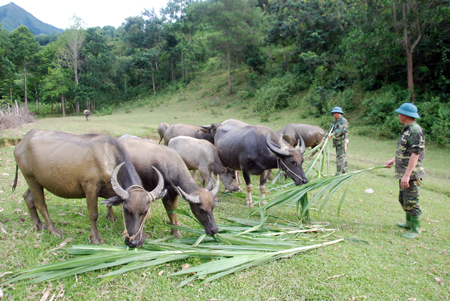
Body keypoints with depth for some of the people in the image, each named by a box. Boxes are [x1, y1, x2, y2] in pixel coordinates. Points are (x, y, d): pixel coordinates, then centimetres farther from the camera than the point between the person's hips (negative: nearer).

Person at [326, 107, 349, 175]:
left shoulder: (343, 121, -10)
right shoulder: (335, 122, 18)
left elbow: (340, 130, -25)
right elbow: (330, 130, 15)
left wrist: (332, 135, -36)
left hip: (342, 142, -9)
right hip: (337, 143, 9)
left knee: (340, 157, -12)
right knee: (343, 157, 14)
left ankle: (339, 174, -12)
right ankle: (345, 172, 21)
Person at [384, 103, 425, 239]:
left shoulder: (415, 131, -19)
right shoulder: (407, 129, 13)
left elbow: (415, 154, -25)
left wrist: (407, 175, -27)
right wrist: (393, 160, 25)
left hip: (412, 174, -10)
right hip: (404, 172, 10)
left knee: (411, 201, -3)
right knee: (403, 199, 20)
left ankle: (415, 229, 9)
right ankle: (409, 222, 36)